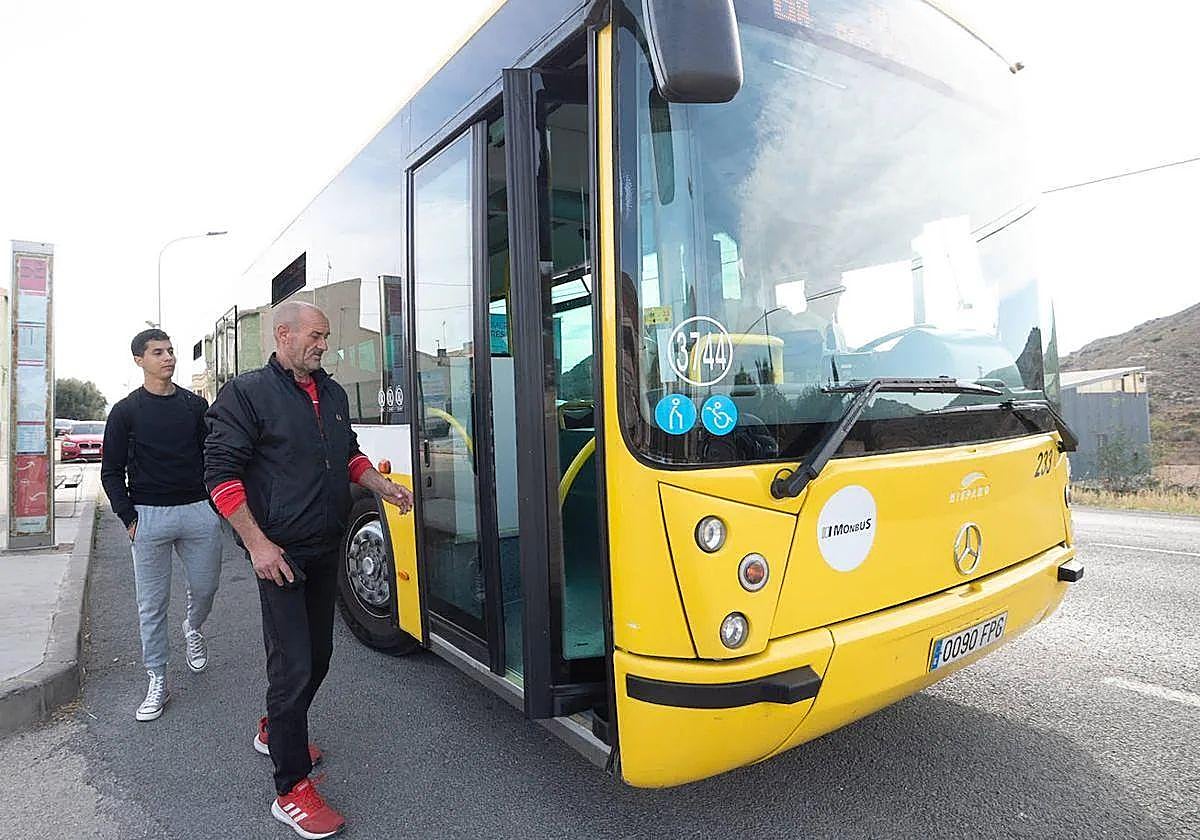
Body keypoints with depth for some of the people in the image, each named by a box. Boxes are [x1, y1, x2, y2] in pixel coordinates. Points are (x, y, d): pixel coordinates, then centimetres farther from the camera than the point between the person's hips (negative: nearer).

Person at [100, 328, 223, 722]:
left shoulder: (195, 404, 8)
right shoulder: (126, 411, 2)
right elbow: (111, 471, 4)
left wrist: (216, 503, 5)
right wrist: (129, 518, -4)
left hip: (199, 511, 2)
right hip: (149, 516, -2)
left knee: (205, 587, 10)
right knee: (152, 604, 5)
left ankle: (193, 630, 43)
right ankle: (157, 681, 17)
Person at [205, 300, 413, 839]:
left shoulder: (332, 394, 11)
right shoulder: (246, 393, -10)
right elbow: (221, 473, -13)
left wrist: (385, 489, 6)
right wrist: (258, 545, -18)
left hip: (326, 550, 7)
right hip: (281, 554, -7)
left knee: (318, 653, 18)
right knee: (293, 667, -4)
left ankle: (275, 731, 43)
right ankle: (291, 791, 11)